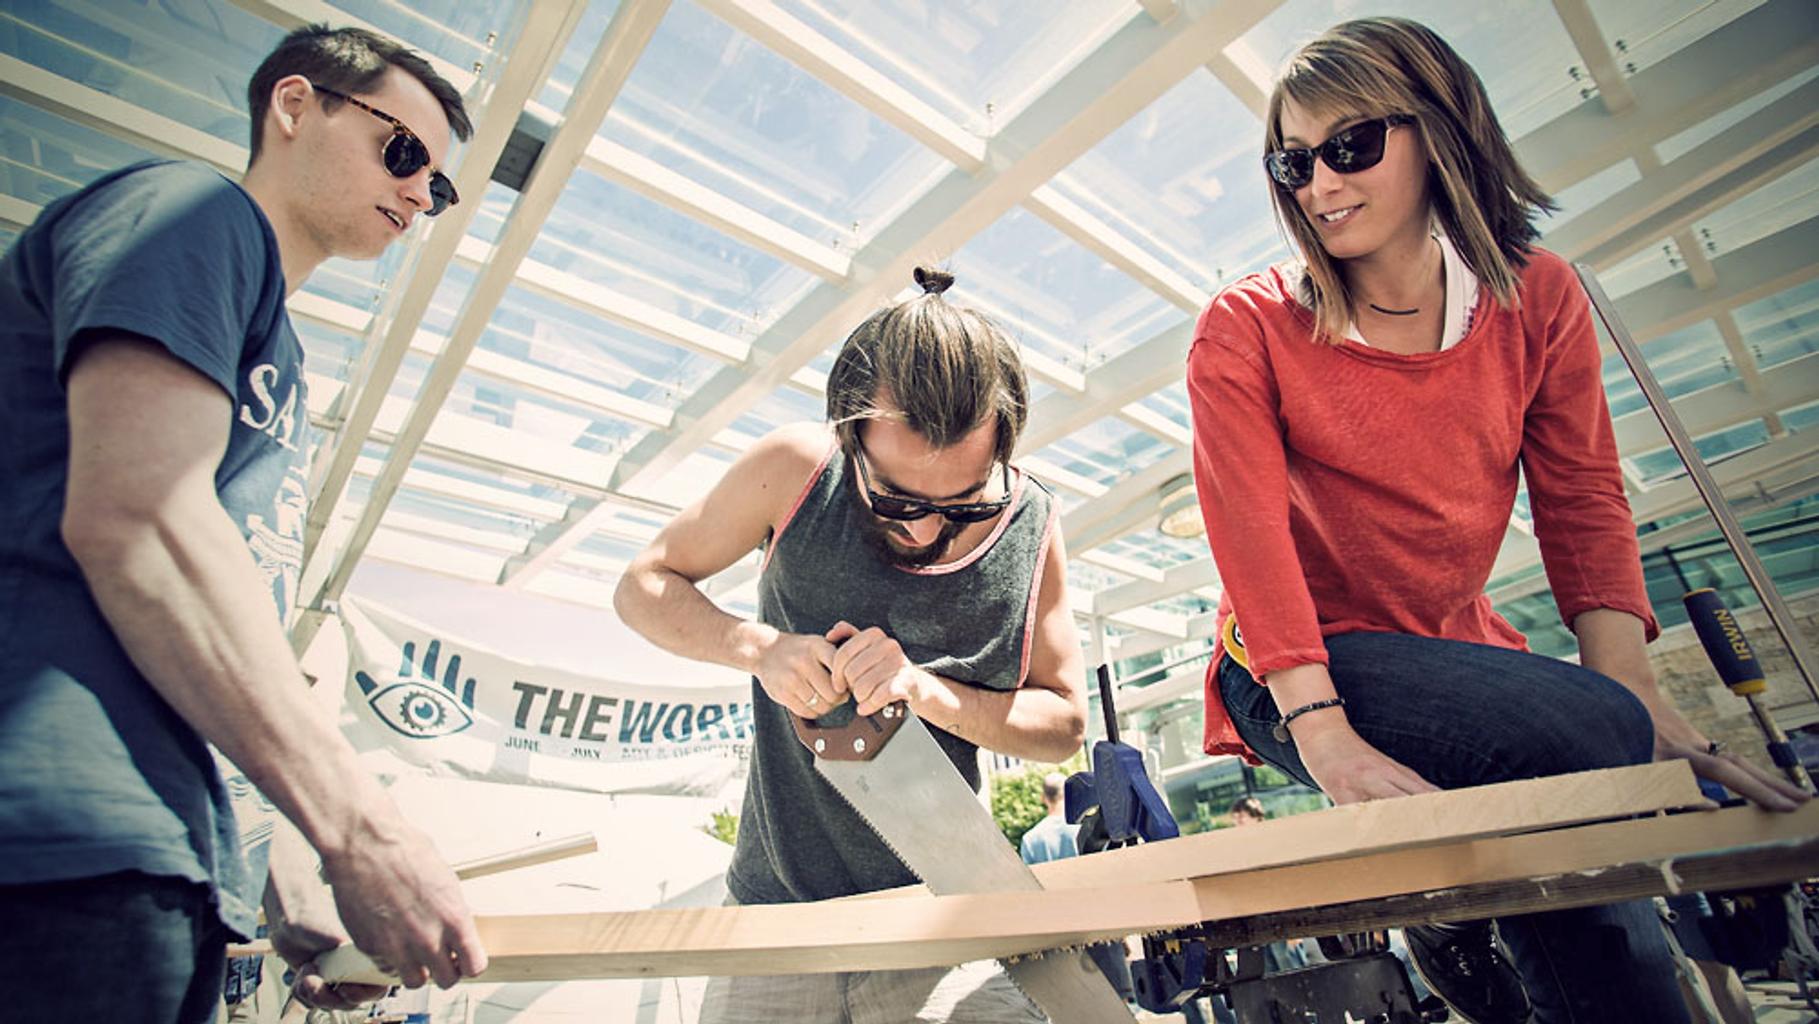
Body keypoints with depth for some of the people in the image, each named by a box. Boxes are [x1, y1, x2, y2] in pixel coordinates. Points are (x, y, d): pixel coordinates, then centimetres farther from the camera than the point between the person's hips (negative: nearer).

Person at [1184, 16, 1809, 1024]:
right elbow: (1249, 532, -19)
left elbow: (1583, 505, 2)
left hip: (1458, 646, 4)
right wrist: (1326, 737, -28)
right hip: (1299, 672, -4)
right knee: (1591, 738, -26)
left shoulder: (1536, 296, 4)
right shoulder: (1246, 328, -9)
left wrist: (1632, 689, -12)